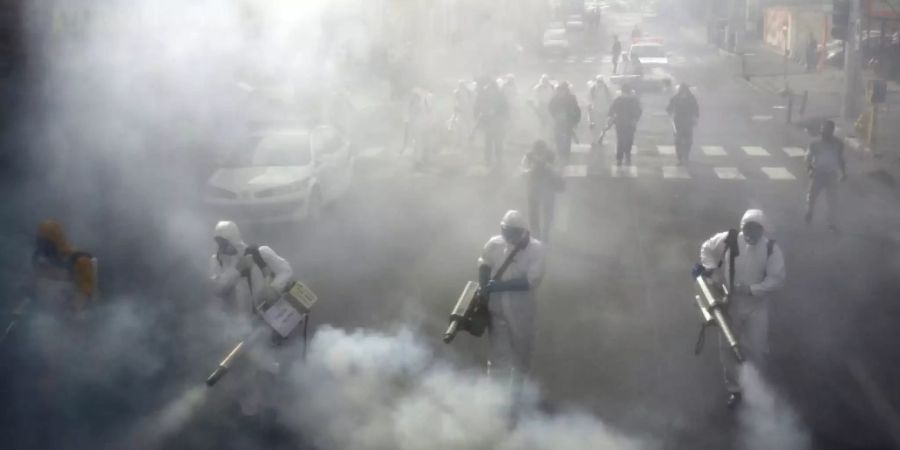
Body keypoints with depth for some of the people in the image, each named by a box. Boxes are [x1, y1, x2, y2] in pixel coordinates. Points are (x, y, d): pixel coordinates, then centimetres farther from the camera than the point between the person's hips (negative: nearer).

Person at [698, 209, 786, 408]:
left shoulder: (771, 249, -15)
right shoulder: (728, 240, -14)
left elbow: (777, 279, -14)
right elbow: (707, 248, 4)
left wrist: (752, 289, -24)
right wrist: (710, 269, -12)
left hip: (757, 306, -1)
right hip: (730, 303, 1)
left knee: (756, 350, 1)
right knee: (727, 348, 9)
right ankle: (734, 389, 28)